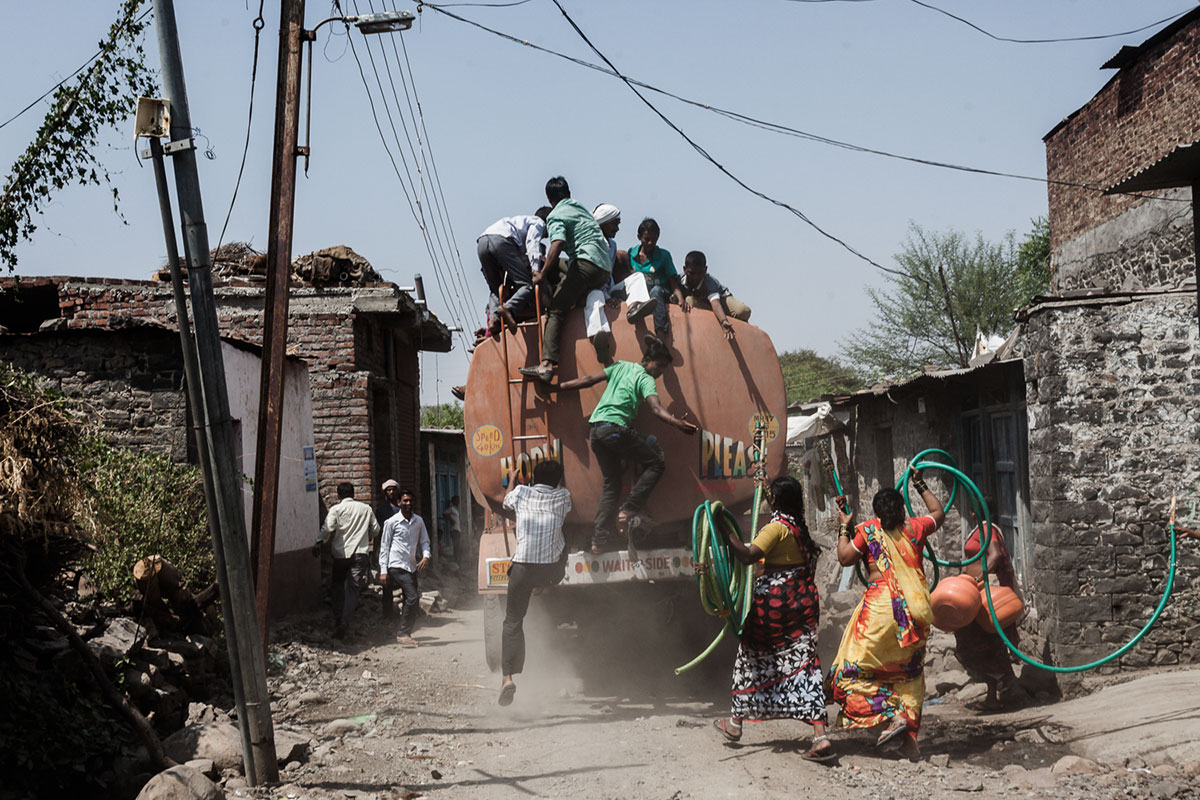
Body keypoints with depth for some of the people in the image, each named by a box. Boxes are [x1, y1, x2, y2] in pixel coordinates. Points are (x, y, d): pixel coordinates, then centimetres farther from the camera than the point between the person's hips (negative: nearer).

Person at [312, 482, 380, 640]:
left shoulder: (336, 509, 0)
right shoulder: (366, 508, 10)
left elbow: (328, 528, -15)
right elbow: (375, 529, 16)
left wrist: (319, 542, -13)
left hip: (341, 553, -1)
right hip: (361, 553, 1)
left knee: (338, 586, 15)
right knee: (353, 588, -3)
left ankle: (338, 619, 10)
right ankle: (345, 620, -20)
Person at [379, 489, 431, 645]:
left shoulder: (418, 521, 11)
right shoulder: (391, 522, -2)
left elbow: (424, 541, 16)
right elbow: (384, 547, 0)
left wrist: (425, 557, -6)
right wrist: (383, 571, -4)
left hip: (412, 566, 6)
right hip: (397, 566, -6)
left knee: (411, 600, 6)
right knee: (412, 597, -18)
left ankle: (406, 633, 17)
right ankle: (403, 634, -11)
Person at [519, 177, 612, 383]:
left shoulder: (556, 216, 3)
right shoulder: (582, 208, 28)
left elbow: (557, 244, -16)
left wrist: (542, 274, -10)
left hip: (586, 262, -8)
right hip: (604, 269, 8)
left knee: (555, 310, -13)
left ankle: (547, 364, -29)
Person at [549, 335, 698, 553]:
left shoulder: (621, 366, 19)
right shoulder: (646, 380, 0)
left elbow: (589, 380, 17)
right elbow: (656, 408, -16)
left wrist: (559, 386, 24)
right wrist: (678, 423, -28)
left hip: (596, 430, 8)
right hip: (616, 428, -8)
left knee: (611, 483, 14)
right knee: (656, 463, 2)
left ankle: (600, 537, 6)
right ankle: (628, 510, -8)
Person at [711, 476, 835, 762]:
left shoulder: (776, 527, -14)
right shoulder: (800, 527, 10)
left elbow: (747, 556, -26)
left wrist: (727, 532, -18)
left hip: (774, 601, -6)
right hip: (803, 600, 6)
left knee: (752, 655, 13)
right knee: (803, 661, 2)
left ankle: (735, 722, 27)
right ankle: (820, 736, -10)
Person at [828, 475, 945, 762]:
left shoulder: (868, 530, -1)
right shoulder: (914, 528, 9)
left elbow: (845, 558, 1)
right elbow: (939, 513, 28)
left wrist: (844, 527, 12)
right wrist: (920, 485, 37)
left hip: (881, 606, -5)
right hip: (914, 610, 5)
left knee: (856, 667, 2)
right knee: (909, 673, 13)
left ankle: (894, 716, -16)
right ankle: (909, 739, 7)